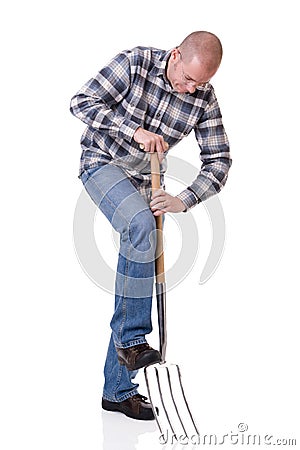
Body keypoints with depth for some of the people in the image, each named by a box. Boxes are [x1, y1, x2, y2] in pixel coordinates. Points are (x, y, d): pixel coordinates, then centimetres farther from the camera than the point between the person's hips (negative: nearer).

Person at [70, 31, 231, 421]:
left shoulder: (205, 99, -8)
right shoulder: (135, 63, -17)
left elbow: (218, 161, -7)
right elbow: (82, 102, -19)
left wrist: (184, 200, -23)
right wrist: (135, 130, -29)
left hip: (145, 182, 4)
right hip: (103, 163, -4)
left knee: (138, 283, 2)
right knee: (141, 224, -36)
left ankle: (118, 390, 12)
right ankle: (130, 340, -23)